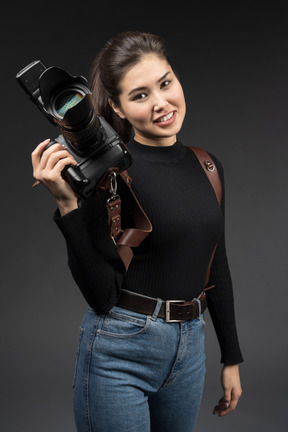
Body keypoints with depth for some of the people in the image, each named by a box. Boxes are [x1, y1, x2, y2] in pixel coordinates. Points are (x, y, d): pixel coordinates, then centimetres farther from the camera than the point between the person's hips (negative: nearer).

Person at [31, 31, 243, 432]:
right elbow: (101, 295, -19)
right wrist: (67, 204, -28)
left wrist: (231, 358, 14)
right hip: (119, 354, -6)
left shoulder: (206, 166, 3)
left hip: (189, 349, 6)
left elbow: (216, 267, 10)